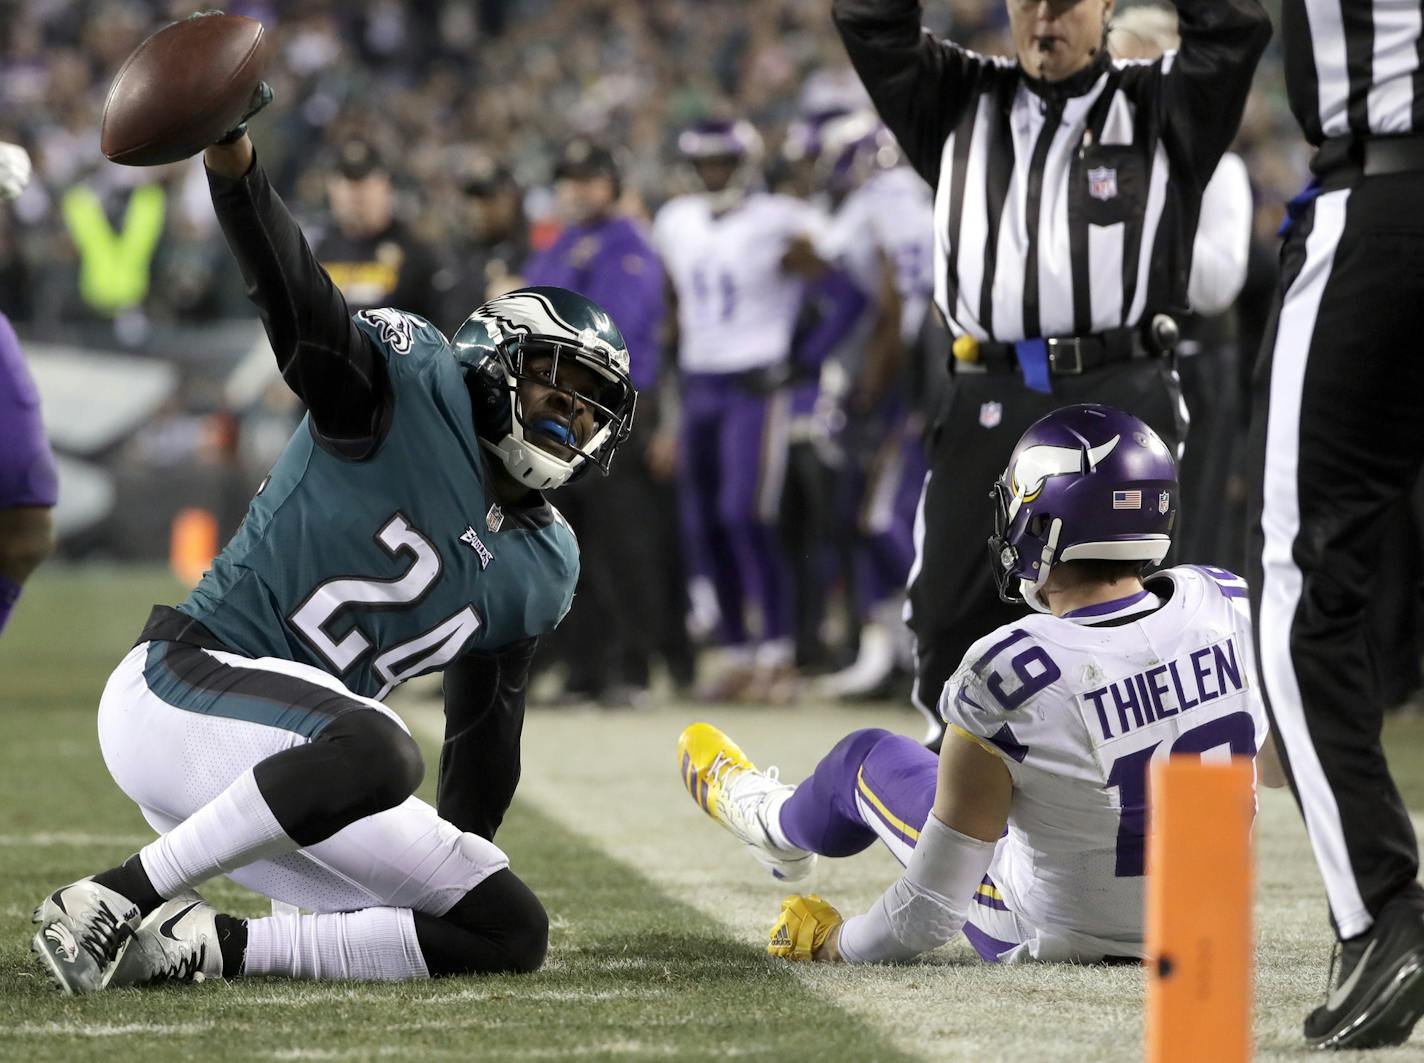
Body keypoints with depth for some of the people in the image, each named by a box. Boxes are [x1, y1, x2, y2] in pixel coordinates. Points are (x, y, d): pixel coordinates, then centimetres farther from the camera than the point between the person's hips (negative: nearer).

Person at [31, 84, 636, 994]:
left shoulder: (542, 569, 15)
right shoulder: (413, 387, -5)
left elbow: (486, 730, 23)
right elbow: (300, 300, -22)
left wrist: (455, 870, 25)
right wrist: (233, 161, -41)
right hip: (185, 687, -8)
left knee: (510, 931, -3)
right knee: (378, 748, -39)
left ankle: (213, 946, -9)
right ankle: (119, 896, -27)